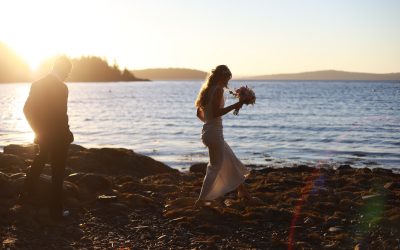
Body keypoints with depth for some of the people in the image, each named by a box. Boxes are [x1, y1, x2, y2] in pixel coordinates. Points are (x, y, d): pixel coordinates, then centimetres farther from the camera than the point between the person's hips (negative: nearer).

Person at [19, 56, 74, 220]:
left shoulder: (37, 85, 1)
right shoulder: (61, 88, -20)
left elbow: (27, 109, 4)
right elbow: (61, 116, -21)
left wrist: (38, 130, 13)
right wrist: (68, 134, -6)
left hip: (43, 136, 6)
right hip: (58, 137, -6)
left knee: (40, 160, 31)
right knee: (57, 173, 5)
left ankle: (25, 194, 35)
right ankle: (56, 211, 13)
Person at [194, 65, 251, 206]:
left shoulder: (207, 90, 12)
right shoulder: (218, 89, -14)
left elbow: (199, 113, 16)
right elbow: (216, 112, -23)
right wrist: (234, 106, -17)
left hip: (208, 130, 10)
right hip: (215, 132, -10)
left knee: (231, 161, 19)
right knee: (215, 166, -1)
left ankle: (242, 192, 31)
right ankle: (201, 199, 1)